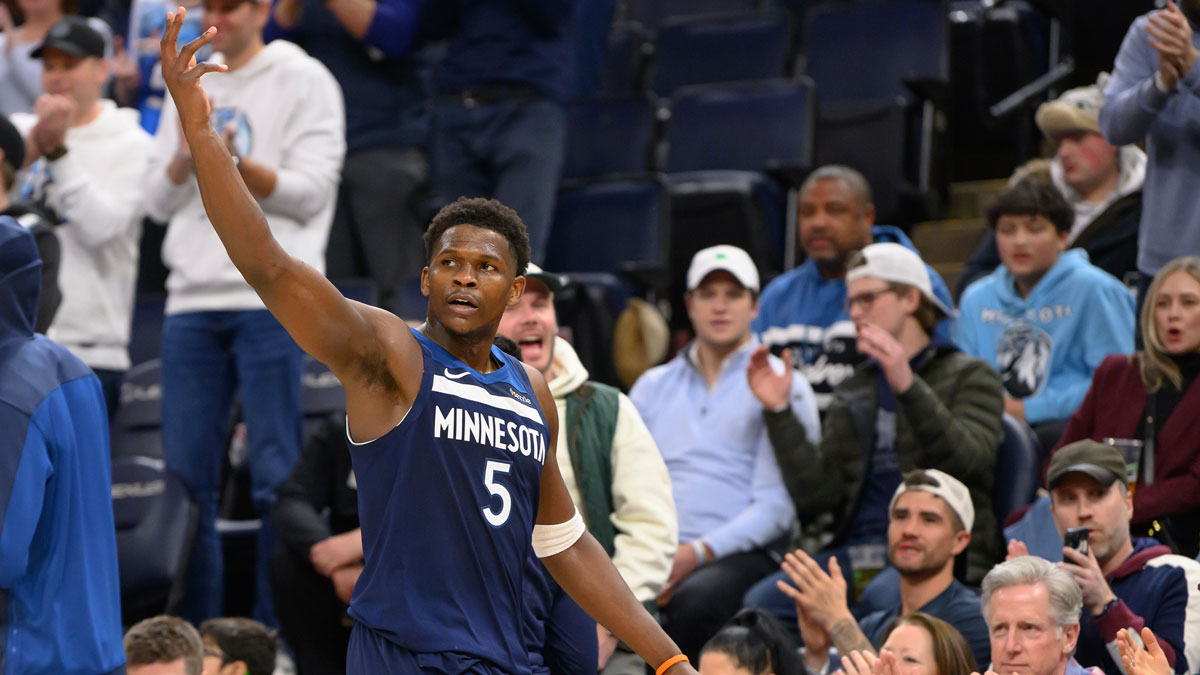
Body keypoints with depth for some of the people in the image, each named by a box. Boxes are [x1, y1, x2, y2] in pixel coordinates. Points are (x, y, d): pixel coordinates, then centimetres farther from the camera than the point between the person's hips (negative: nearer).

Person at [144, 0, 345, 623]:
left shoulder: (304, 82, 3)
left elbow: (311, 192, -5)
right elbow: (159, 202, 13)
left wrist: (234, 163, -18)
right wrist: (187, 156, -6)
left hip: (271, 301, -5)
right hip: (191, 301, 5)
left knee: (276, 477, -6)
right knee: (186, 476, 2)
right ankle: (196, 635, 7)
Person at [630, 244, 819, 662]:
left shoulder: (781, 387, 9)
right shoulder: (653, 386, 24)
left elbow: (777, 506, -2)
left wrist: (698, 552, -15)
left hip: (741, 552, -3)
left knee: (695, 598, -39)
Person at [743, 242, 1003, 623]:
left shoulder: (969, 377, 12)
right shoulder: (853, 393, 27)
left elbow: (967, 461, -11)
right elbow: (817, 495, 13)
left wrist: (907, 386, -22)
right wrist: (777, 412, 6)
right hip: (857, 556, 5)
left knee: (883, 605, -39)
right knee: (758, 603, -22)